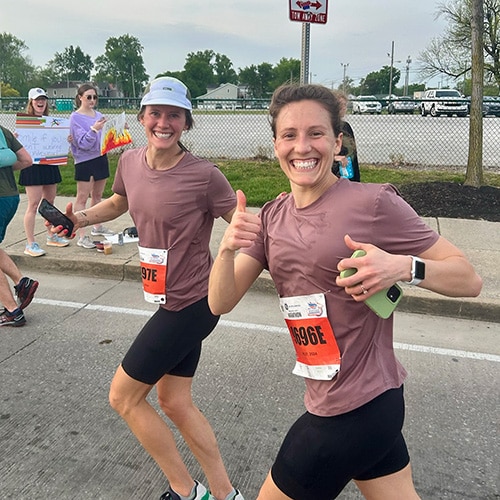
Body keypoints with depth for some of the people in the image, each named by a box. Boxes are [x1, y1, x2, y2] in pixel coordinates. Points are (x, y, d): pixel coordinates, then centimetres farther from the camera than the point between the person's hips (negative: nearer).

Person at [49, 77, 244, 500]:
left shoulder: (204, 176, -19)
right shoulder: (130, 162, 2)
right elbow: (119, 203, 22)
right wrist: (81, 218, 6)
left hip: (190, 304, -8)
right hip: (172, 301, 8)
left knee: (123, 397, 4)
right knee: (174, 401, 17)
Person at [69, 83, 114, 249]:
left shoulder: (99, 115, 8)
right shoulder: (75, 117, -9)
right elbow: (83, 143, -16)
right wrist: (93, 129, -29)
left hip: (101, 157, 6)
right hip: (85, 161, -6)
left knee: (97, 196, 18)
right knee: (82, 198, -3)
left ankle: (97, 227, 32)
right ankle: (81, 236, -1)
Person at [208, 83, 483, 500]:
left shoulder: (373, 203, -17)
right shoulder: (273, 217, 2)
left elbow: (469, 280, -11)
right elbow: (221, 302, -4)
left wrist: (404, 267, -30)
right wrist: (227, 247, -23)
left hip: (354, 409, -6)